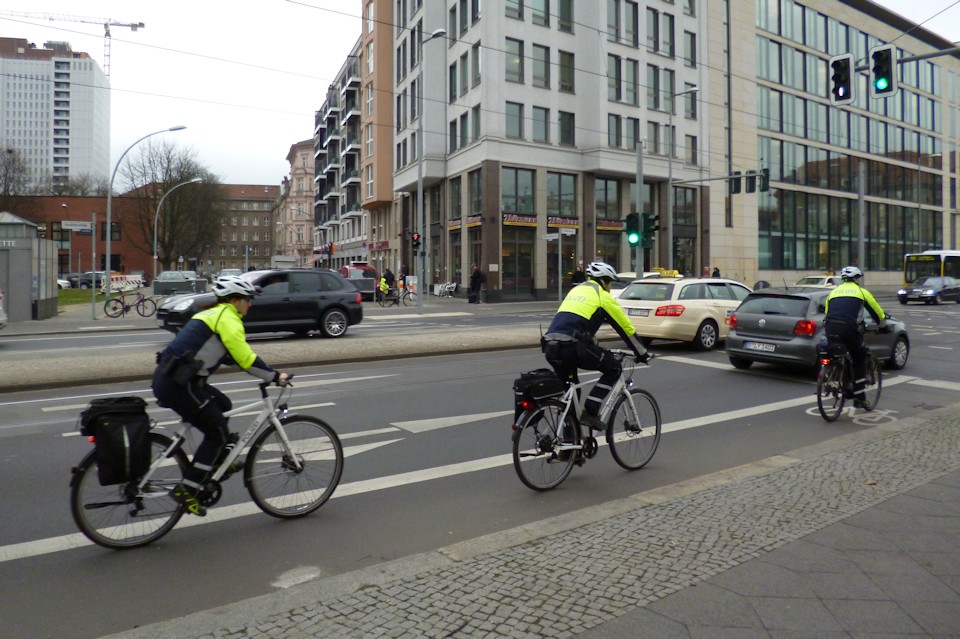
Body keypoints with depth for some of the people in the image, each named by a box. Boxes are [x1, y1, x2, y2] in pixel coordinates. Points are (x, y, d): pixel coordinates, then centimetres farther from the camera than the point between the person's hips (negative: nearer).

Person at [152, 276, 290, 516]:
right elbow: (245, 358, -17)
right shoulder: (228, 318, -8)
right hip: (176, 384, -10)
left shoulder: (213, 314, 22)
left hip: (167, 378, 10)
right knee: (217, 432, 0)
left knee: (222, 405, 23)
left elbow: (233, 354, 28)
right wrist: (275, 376, -8)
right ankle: (186, 490, 1)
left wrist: (267, 373, 24)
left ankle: (217, 461, 28)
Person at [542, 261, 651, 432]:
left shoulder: (576, 290, 29)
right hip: (571, 347, -7)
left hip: (551, 348, 7)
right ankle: (590, 413, 3)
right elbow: (626, 327, 13)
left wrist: (596, 349, 46)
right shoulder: (603, 296, 9)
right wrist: (642, 354, 26)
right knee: (613, 368, 11)